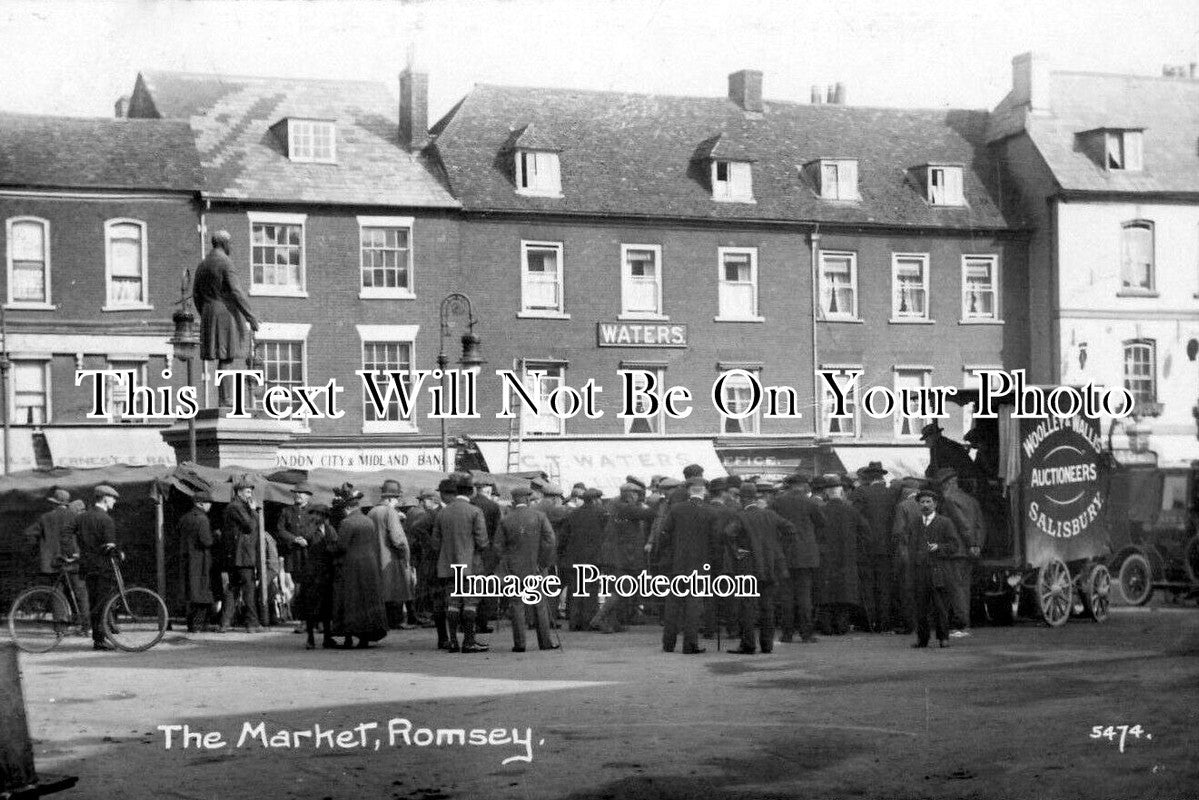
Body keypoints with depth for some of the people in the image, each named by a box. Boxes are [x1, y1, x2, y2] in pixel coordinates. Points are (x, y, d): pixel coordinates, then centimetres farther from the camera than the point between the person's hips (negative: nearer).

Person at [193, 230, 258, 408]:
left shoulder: (202, 265, 13)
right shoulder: (226, 263, -11)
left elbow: (196, 294, 15)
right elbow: (235, 292, -18)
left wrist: (205, 317, 24)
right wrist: (250, 316, -14)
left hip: (210, 314, 8)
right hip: (227, 313, -8)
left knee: (223, 357, 12)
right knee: (226, 358, -7)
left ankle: (225, 398, 10)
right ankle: (222, 400, -10)